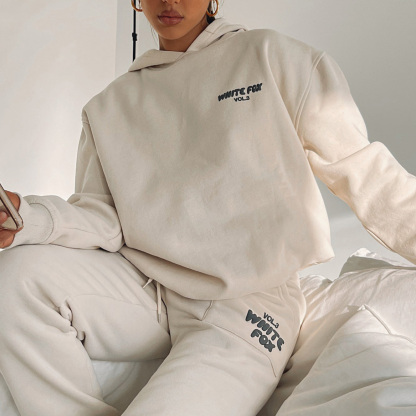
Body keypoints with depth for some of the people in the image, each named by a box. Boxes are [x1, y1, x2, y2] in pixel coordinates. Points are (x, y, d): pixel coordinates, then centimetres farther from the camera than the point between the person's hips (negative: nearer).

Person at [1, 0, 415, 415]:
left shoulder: (269, 55, 2)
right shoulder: (108, 107, 11)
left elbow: (362, 169, 1)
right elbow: (103, 221, 3)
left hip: (247, 304, -4)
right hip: (143, 284, 5)